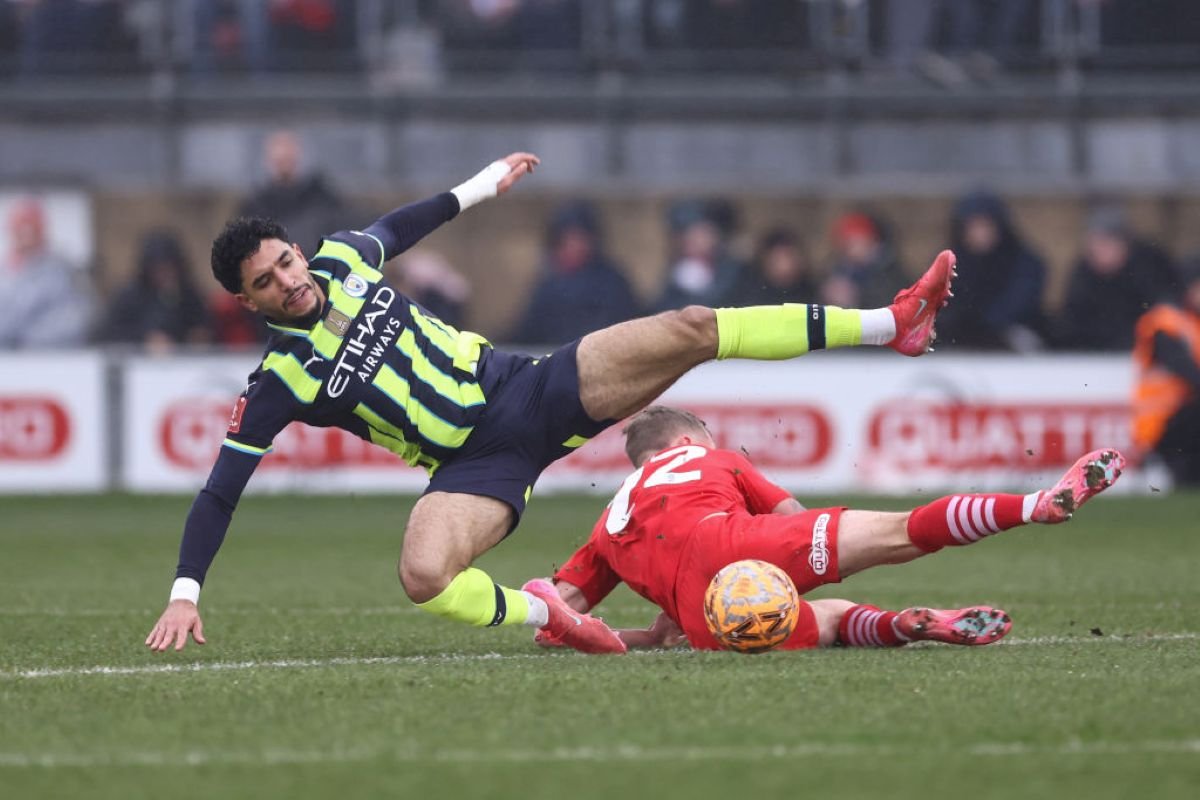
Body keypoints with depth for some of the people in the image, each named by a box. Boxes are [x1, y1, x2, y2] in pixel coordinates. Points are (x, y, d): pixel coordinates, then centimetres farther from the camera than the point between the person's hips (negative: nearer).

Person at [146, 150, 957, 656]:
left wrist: (479, 186, 34)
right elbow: (219, 493, -10)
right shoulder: (278, 383, -11)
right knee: (424, 576, -35)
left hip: (531, 388, 4)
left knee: (691, 329, -11)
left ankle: (891, 323, -9)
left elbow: (396, 227, 26)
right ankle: (536, 613, -6)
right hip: (479, 467, -4)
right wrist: (185, 595, -18)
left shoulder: (342, 259, 2)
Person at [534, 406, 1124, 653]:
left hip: (707, 625, 4)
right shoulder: (706, 458, 31)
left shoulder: (611, 526, 36)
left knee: (831, 619, 23)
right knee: (897, 533, -11)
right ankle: (1040, 504, -25)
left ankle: (898, 626, -12)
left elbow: (554, 613, 26)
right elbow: (795, 520, 32)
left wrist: (646, 637, 31)